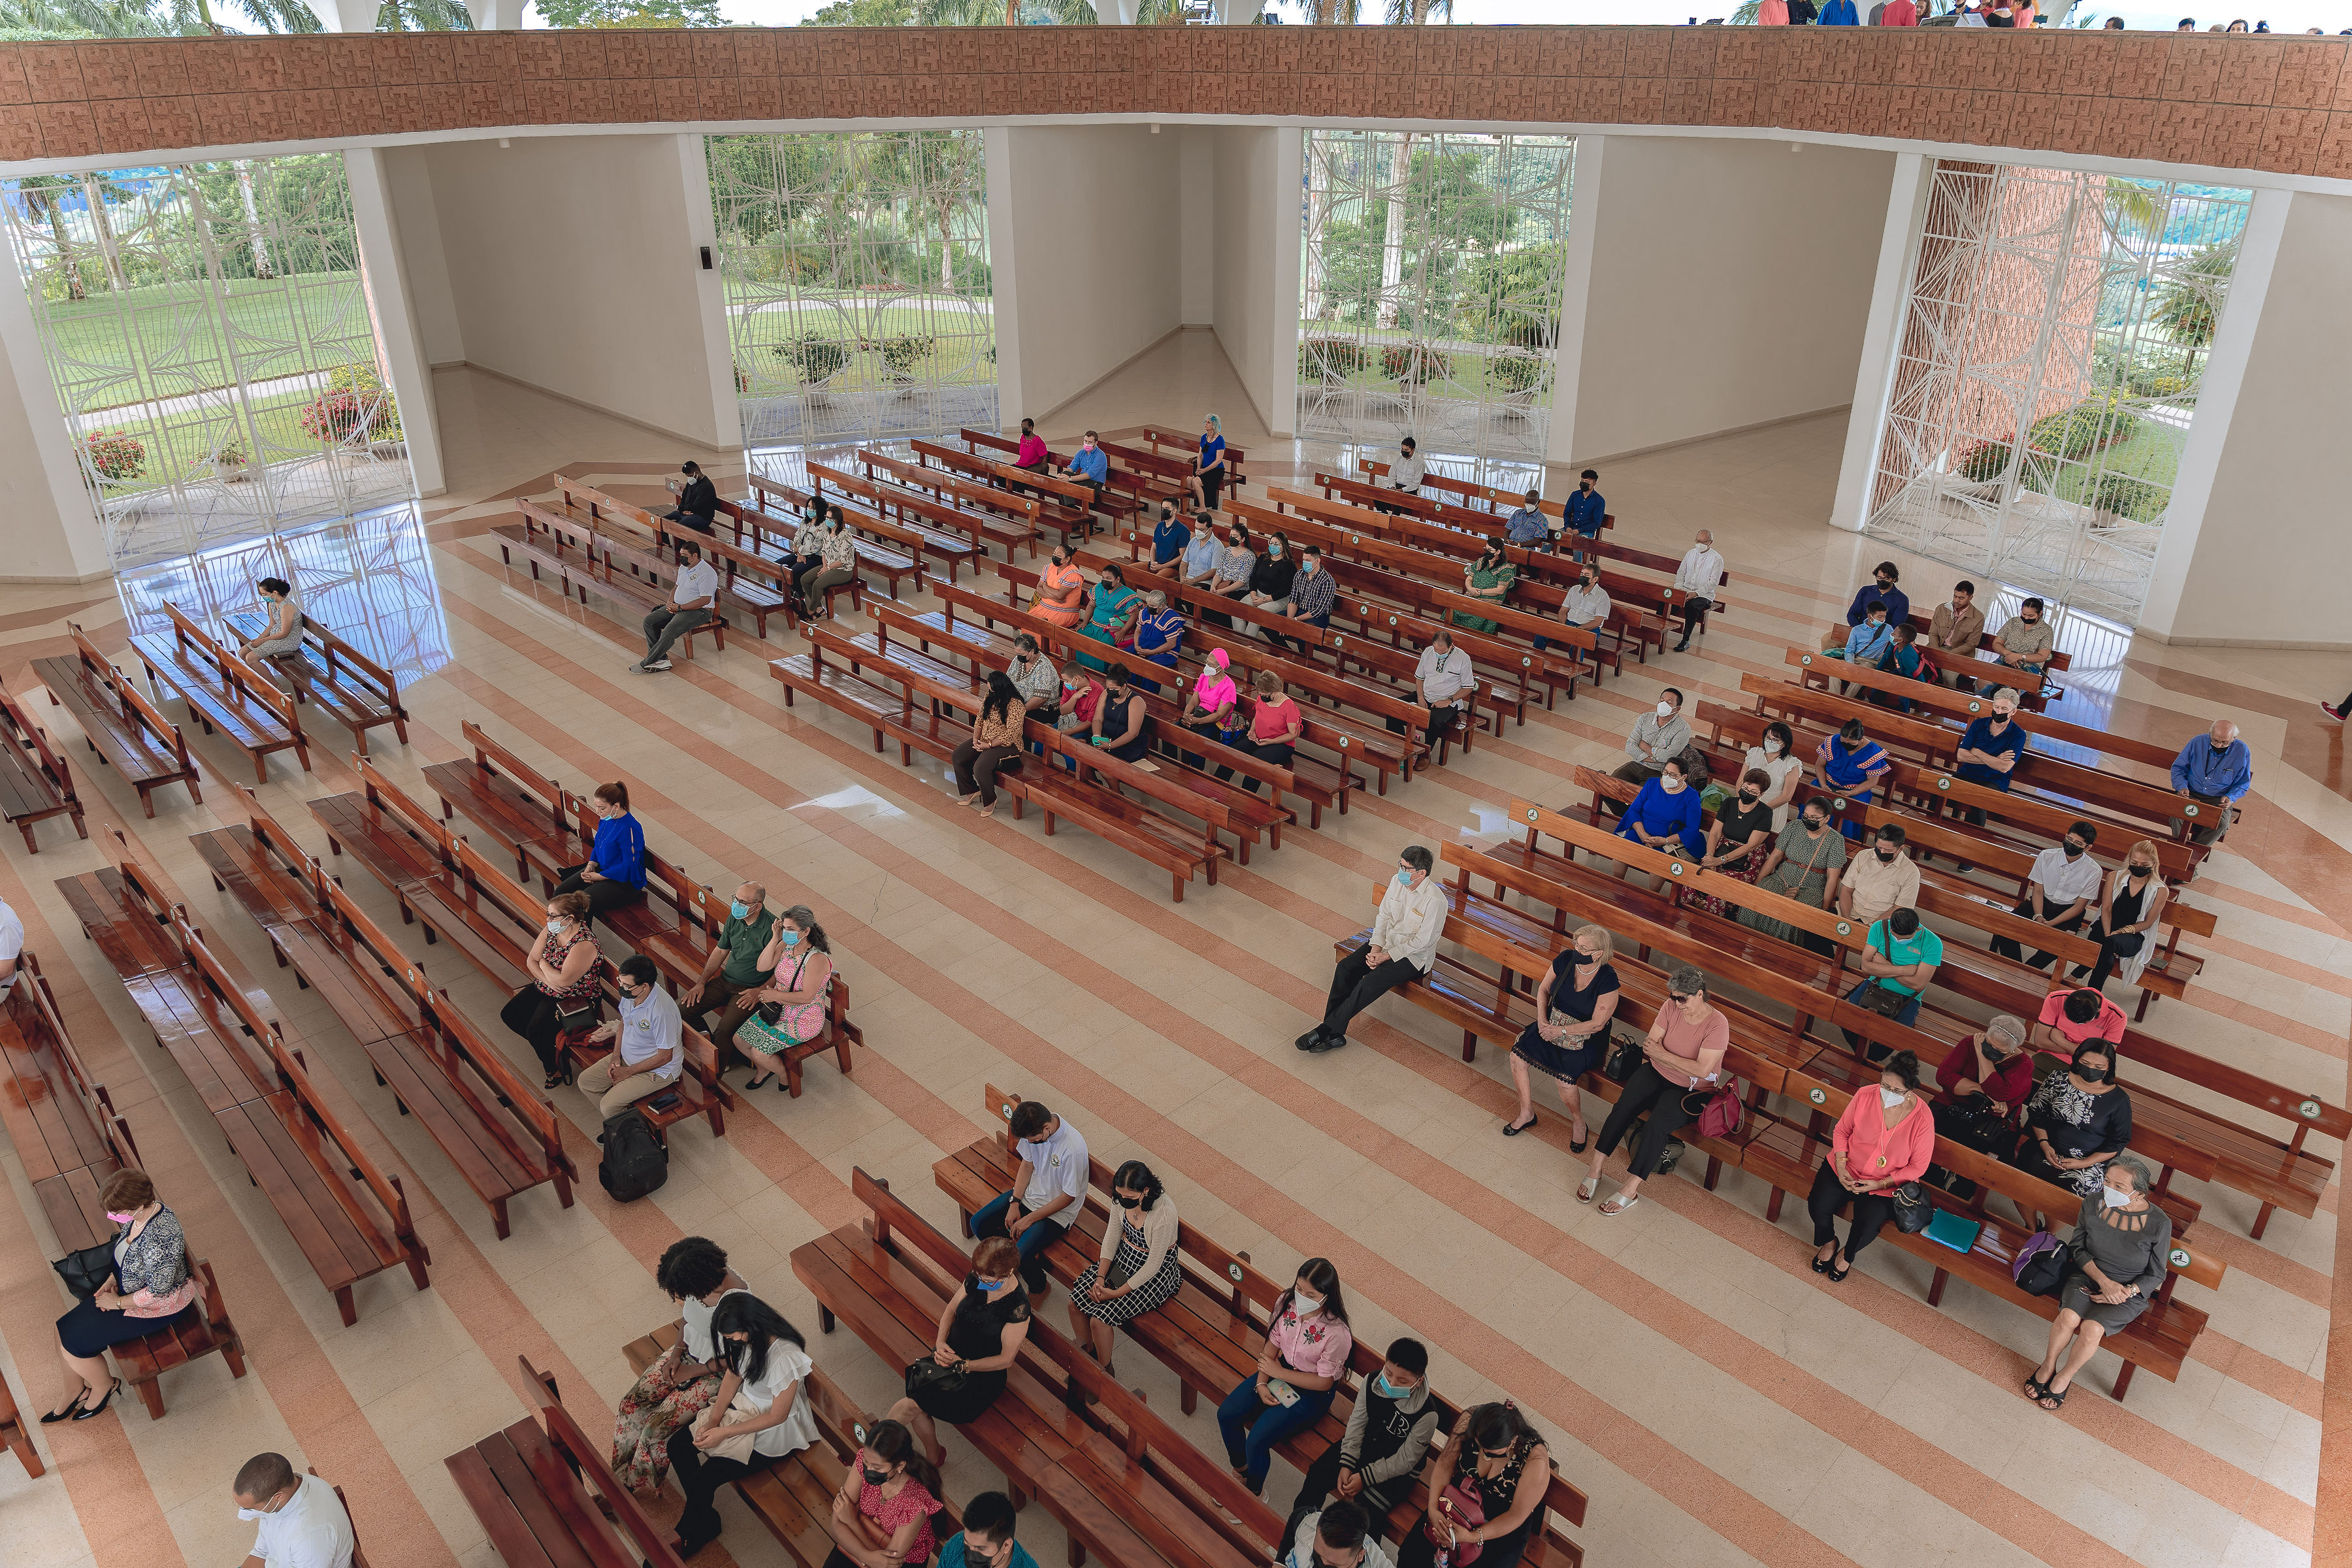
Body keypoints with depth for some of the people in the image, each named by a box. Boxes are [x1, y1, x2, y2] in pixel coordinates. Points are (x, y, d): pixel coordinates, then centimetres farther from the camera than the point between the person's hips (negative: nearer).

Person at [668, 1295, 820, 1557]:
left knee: (703, 1479, -13)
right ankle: (701, 1515, 18)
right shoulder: (744, 1338, -14)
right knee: (678, 1445, -2)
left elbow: (777, 1416, -24)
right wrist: (713, 1420, -10)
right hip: (743, 1404, 8)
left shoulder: (787, 1358, -35)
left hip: (775, 1431, -8)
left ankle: (691, 1536, 18)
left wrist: (723, 1433, -20)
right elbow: (733, 1376, 2)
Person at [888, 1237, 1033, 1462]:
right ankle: (933, 1456, 8)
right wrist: (940, 1341, -10)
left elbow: (1005, 1359, -17)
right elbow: (951, 1309, 8)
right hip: (950, 1354, 6)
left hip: (982, 1375, -5)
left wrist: (962, 1365, -22)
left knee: (910, 1406, -17)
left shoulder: (1018, 1308, -22)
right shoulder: (976, 1279, -6)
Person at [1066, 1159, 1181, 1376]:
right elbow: (1112, 1236, -1)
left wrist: (1116, 1293, -18)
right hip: (1124, 1257, 6)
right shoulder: (1120, 1197, -15)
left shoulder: (1164, 1215, -34)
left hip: (1155, 1274, -6)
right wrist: (1100, 1278, -10)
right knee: (1075, 1302, -6)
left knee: (1099, 1319, -15)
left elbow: (1153, 1266, -24)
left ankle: (1105, 1372, 13)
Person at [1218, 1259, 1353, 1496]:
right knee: (1226, 1415, -3)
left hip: (1312, 1392, -6)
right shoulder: (1286, 1303, -15)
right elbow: (1272, 1344, -1)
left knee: (1256, 1441, -16)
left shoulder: (1337, 1333, -31)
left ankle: (1253, 1492, 15)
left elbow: (1324, 1381, -20)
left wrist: (1279, 1372, -17)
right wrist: (1261, 1383, -11)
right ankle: (1240, 1469, 25)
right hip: (1280, 1371, 6)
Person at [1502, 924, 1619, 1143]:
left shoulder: (1607, 979, -21)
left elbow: (1598, 1023, -17)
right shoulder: (1565, 959, -9)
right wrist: (1542, 1019, -6)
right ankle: (1527, 1113, 5)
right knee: (1518, 1055, -15)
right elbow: (1544, 988, 8)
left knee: (1564, 1077, -28)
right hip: (1552, 1024, 5)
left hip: (1586, 1038, -5)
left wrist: (1561, 1031, -19)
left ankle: (1578, 1124, 3)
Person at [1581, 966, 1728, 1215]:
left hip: (1691, 1091, -4)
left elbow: (1702, 1070, -23)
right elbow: (1649, 1047, -2)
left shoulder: (1717, 1024, -18)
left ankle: (1630, 1191, -21)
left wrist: (1662, 1054, -19)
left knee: (1657, 1124, -29)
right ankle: (1595, 1171, -15)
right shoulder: (1671, 1007, -4)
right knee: (1622, 1108, -21)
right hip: (1656, 1073, 5)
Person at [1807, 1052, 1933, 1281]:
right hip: (1846, 1170, 2)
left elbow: (1917, 1167, -9)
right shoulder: (1865, 1096, -14)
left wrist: (1881, 1184, -17)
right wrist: (1841, 1165, -12)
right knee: (1819, 1204, -20)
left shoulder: (1922, 1119, -20)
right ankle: (1828, 1242, 15)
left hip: (1886, 1185, -2)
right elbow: (1842, 1131, 2)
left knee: (1867, 1224, -24)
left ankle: (1847, 1254, 13)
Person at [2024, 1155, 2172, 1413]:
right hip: (2087, 1275, 2)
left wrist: (2126, 1292, -16)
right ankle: (2048, 1366, 0)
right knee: (2068, 1317, -27)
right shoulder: (2093, 1203, -11)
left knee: (2092, 1328, -26)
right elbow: (2077, 1248, 0)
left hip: (2130, 1292, -2)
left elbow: (2156, 1275, -4)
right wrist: (2103, 1280, -14)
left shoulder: (2159, 1223, -17)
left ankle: (2063, 1378, 0)